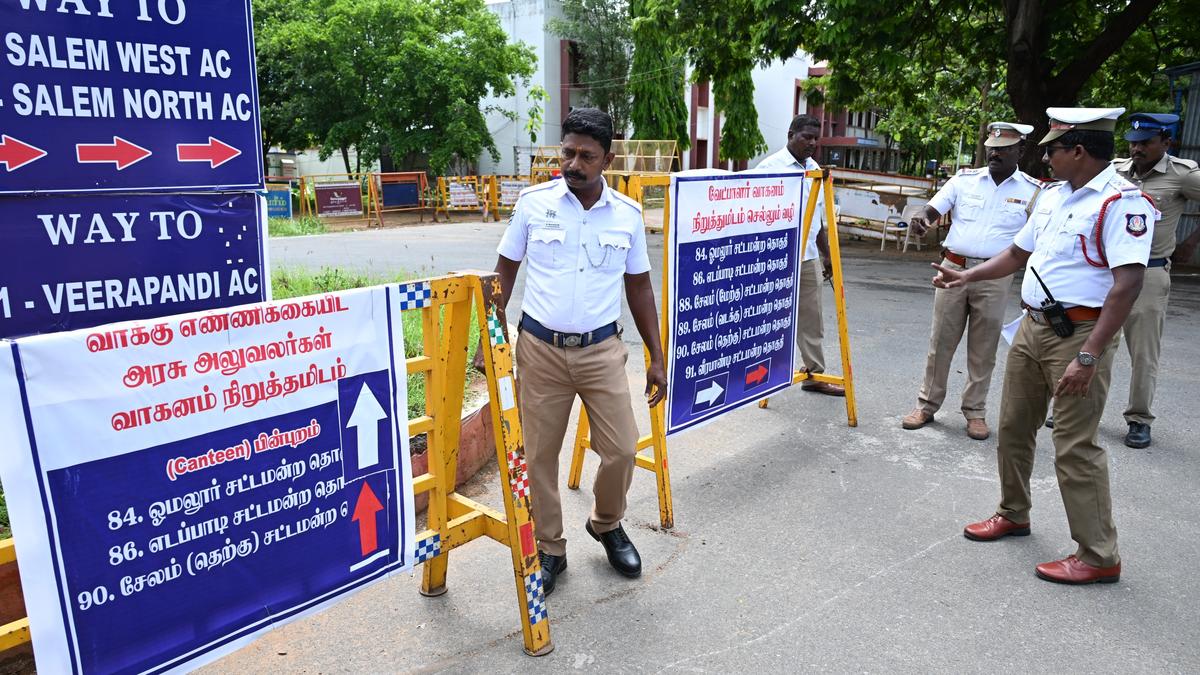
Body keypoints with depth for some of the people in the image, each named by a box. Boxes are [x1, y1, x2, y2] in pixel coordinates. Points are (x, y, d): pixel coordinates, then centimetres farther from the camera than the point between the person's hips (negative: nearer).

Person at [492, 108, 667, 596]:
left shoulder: (628, 214, 1)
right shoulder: (533, 203, -3)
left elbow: (638, 286, 9)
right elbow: (505, 271, 5)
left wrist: (657, 358, 8)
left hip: (601, 349, 1)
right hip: (540, 348, -1)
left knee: (621, 450, 1)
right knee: (540, 455, 7)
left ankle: (606, 525, 32)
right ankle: (549, 549, 28)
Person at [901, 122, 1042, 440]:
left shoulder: (1033, 190, 2)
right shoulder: (964, 179, 5)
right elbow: (933, 209, 2)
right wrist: (921, 218, -22)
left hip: (995, 278, -1)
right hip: (953, 268, 1)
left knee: (983, 349, 7)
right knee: (940, 341, 6)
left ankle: (975, 411, 20)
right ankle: (927, 405, 17)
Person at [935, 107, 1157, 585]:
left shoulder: (1121, 201, -15)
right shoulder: (1053, 195, 12)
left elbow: (1128, 283, -23)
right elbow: (1019, 253, 23)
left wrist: (1090, 356, -27)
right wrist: (967, 276, 15)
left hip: (1078, 334, -8)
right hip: (1032, 327, 9)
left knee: (1075, 447, -4)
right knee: (1013, 428, 16)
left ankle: (1098, 557, 10)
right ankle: (1013, 515, 35)